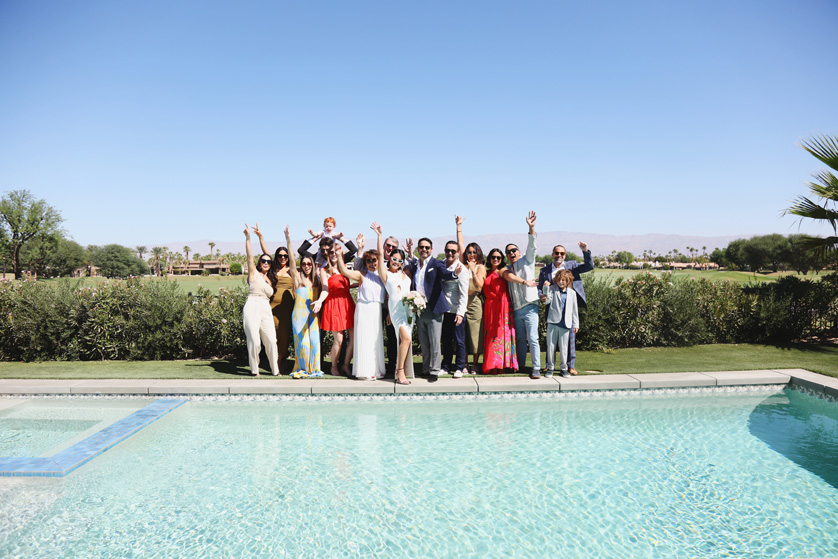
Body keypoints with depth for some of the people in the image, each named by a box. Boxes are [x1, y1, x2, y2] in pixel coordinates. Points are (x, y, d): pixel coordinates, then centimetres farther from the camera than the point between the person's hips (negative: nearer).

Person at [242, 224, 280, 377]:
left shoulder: (269, 280, 22)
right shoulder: (254, 273, 8)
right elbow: (249, 255, -4)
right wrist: (248, 238, -13)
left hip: (266, 310, 4)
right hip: (252, 308, -4)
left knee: (271, 340, -2)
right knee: (254, 341, -8)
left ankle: (275, 370, 10)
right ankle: (254, 370, 7)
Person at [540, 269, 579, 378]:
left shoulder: (572, 293, 10)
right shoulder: (552, 289, 4)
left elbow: (574, 310, 12)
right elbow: (547, 301, -11)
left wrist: (575, 324, 10)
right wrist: (545, 288, -22)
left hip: (565, 324, 1)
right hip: (553, 322, -1)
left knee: (563, 347, 5)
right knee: (551, 345, 4)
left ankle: (563, 368, 19)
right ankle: (550, 367, 15)